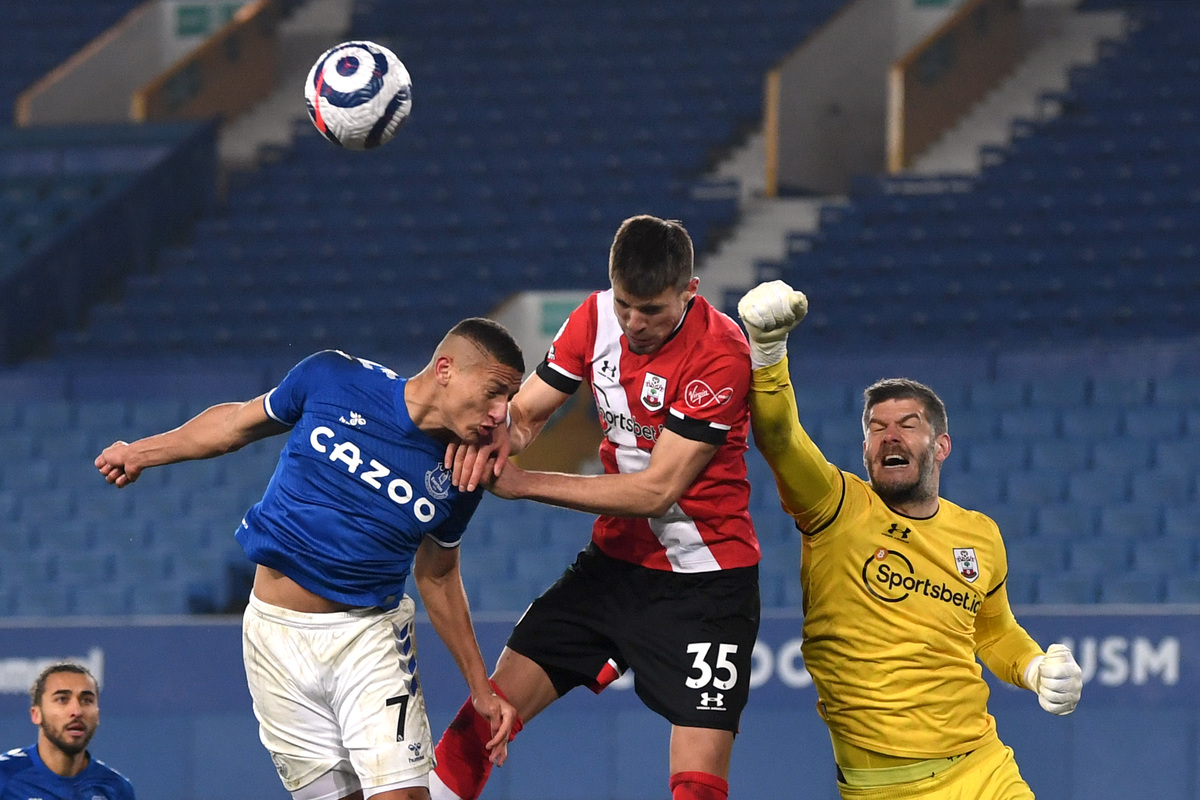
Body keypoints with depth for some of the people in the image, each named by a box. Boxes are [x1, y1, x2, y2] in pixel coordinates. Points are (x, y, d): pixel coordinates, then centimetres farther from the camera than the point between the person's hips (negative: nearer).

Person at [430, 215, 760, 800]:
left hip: (704, 580, -5)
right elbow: (526, 410, 4)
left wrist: (521, 483, -22)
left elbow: (657, 489, -23)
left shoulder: (720, 354, -22)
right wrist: (497, 435, -23)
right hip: (617, 559, 6)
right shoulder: (598, 317, -3)